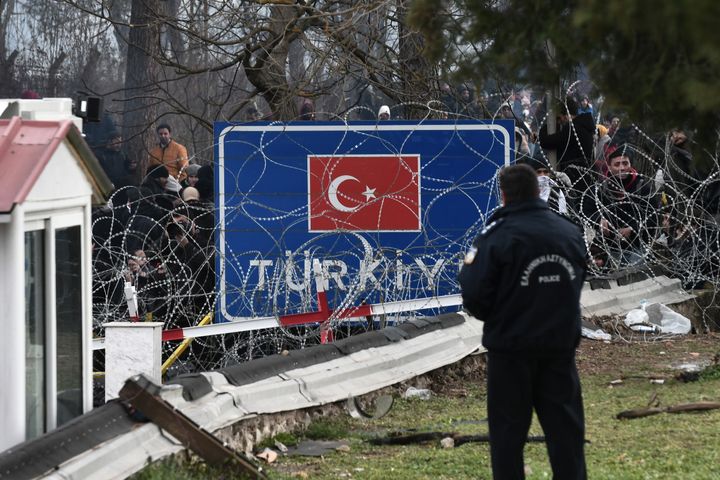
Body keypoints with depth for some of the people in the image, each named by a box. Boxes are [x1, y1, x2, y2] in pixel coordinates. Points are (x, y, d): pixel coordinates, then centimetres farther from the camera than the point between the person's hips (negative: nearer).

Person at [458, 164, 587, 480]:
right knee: (565, 427, 9)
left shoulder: (496, 237, -14)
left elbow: (475, 296, -14)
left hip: (511, 347, -4)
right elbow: (576, 285, 12)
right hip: (560, 346, 4)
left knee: (508, 430, 4)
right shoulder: (571, 233, 3)